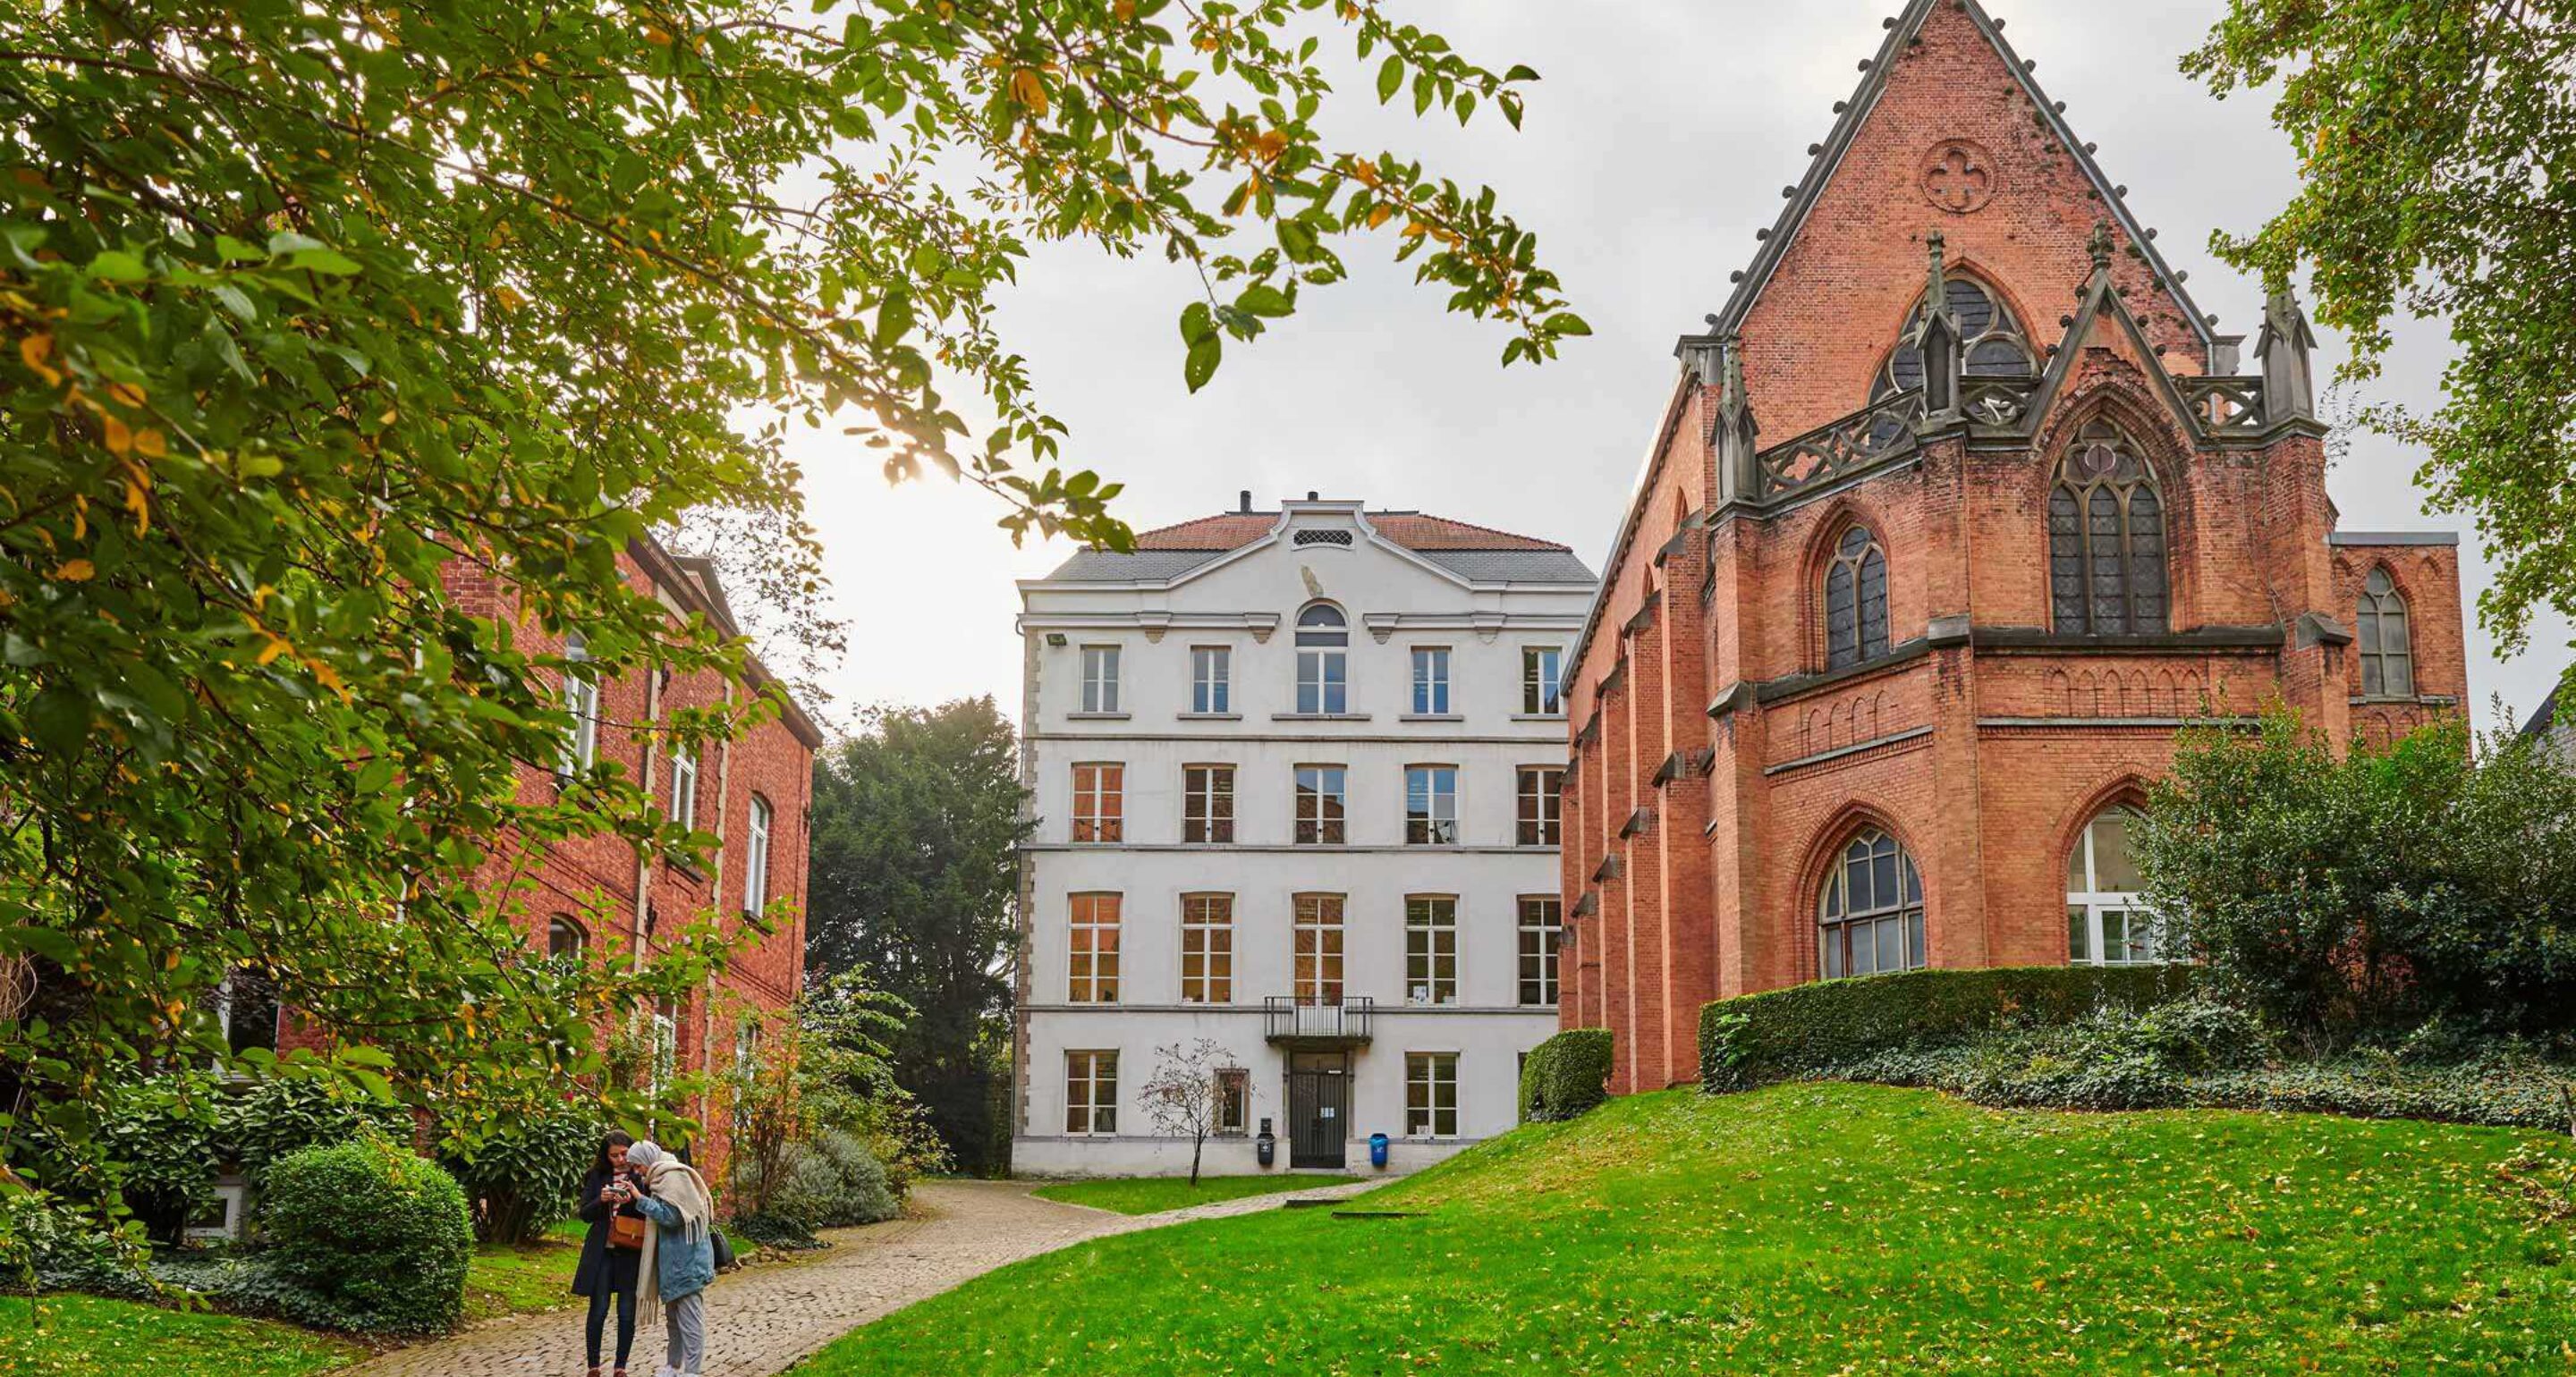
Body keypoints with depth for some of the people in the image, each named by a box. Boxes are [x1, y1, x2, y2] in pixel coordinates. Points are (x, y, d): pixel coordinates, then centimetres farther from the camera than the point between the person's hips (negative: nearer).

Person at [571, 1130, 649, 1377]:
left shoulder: (642, 1178, 0)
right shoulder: (597, 1177, 5)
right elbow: (585, 1214, 4)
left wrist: (634, 1199, -21)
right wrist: (602, 1200, -15)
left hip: (631, 1252, -1)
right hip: (602, 1252, 1)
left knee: (627, 1313, 2)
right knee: (599, 1311, 1)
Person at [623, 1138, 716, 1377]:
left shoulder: (673, 1177, -13)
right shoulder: (664, 1177, 17)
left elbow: (670, 1215, -19)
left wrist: (639, 1198, -16)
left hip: (686, 1258, -10)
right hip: (673, 1259, 10)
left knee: (689, 1317, -9)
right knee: (673, 1315, 16)